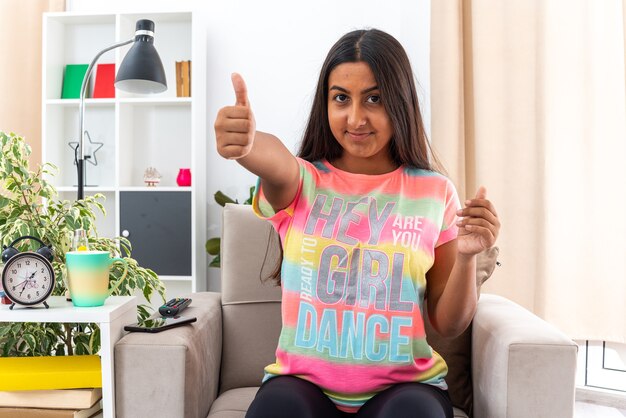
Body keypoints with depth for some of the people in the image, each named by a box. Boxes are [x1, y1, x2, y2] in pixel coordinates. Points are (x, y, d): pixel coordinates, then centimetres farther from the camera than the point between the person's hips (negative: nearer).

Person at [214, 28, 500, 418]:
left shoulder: (435, 192, 0)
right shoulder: (302, 181, -1)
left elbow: (449, 323, 3)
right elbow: (275, 161, -28)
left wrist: (467, 255, -15)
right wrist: (246, 143, -50)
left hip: (404, 385, 1)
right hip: (303, 380, 0)